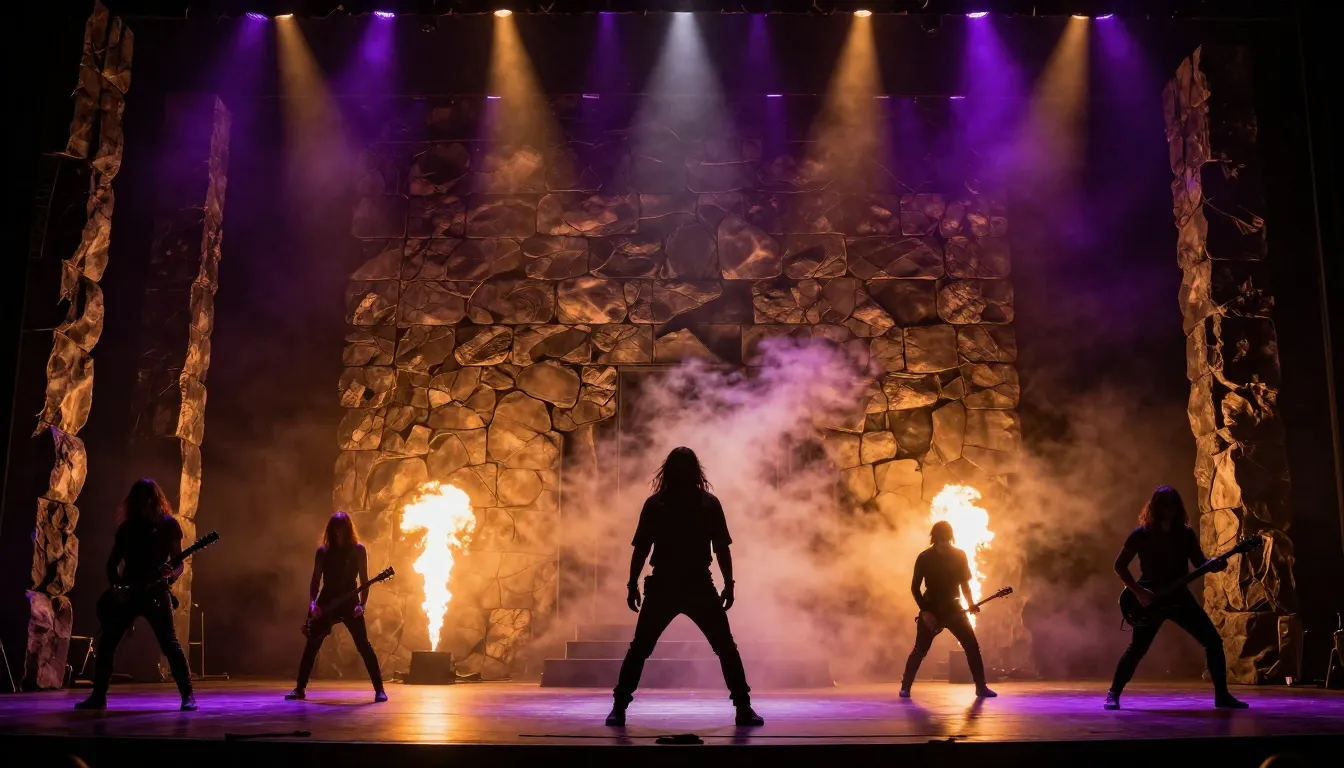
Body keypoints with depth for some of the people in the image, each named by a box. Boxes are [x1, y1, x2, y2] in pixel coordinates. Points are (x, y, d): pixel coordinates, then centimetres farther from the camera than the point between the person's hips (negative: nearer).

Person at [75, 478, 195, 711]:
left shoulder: (168, 524, 1)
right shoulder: (126, 527, 10)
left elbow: (179, 562, 1)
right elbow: (113, 562, 16)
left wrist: (171, 575, -21)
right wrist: (116, 584, -2)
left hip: (156, 592, -4)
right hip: (128, 593, 4)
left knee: (170, 644, -11)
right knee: (106, 643, 3)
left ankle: (188, 696, -8)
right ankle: (99, 696, 16)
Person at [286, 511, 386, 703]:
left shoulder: (358, 550, 0)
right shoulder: (323, 551, 5)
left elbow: (364, 581, -1)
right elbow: (315, 581, 5)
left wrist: (361, 604, -13)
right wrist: (312, 603, -9)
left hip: (349, 602, -3)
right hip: (326, 603, 3)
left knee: (363, 646, -9)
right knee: (311, 646, 3)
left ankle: (379, 689, -6)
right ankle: (300, 689, 15)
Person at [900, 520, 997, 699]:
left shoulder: (959, 556, -1)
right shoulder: (925, 558, -9)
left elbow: (964, 582, 9)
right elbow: (915, 586, -6)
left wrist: (970, 603, -6)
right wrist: (925, 611, -13)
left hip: (953, 608, 3)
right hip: (931, 609, -3)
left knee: (972, 646, -6)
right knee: (920, 650, -3)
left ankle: (981, 687, 4)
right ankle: (905, 686, 10)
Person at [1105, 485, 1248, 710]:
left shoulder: (1186, 533, 4)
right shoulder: (1141, 534, -8)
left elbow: (1199, 562, 8)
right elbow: (1119, 565, -6)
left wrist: (1215, 565, -14)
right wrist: (1138, 591, -15)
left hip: (1179, 597, 4)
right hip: (1150, 599, -4)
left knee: (1213, 640, -2)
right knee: (1137, 648, -9)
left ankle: (1222, 694, 10)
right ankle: (1113, 693, 2)